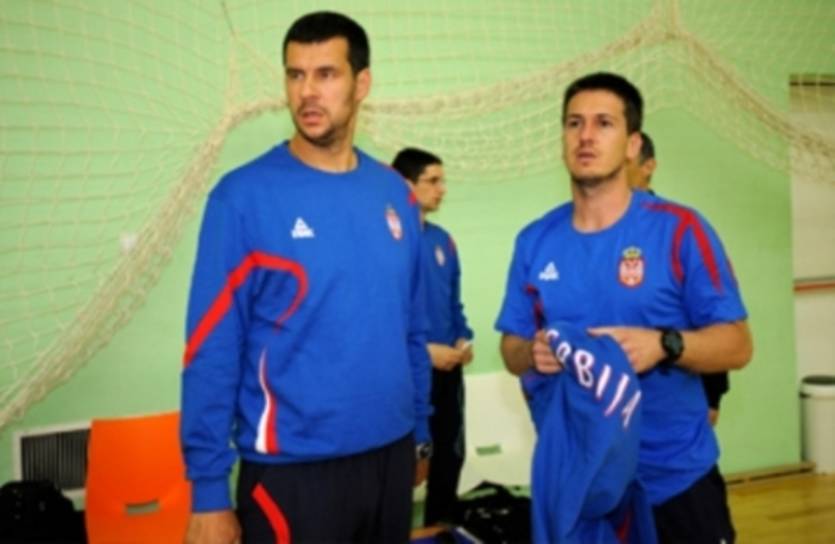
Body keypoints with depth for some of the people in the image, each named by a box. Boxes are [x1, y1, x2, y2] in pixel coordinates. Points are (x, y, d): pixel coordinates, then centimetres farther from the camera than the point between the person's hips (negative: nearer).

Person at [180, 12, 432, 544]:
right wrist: (209, 488, -12)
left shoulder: (395, 194, 3)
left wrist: (420, 433, 12)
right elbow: (213, 351, -12)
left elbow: (413, 331, 10)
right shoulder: (245, 197, -11)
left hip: (390, 455, 5)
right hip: (293, 468, -5)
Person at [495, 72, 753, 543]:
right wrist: (533, 353, -16)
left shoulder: (679, 229, -9)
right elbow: (512, 348, 7)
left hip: (675, 479, -2)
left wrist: (664, 344, -26)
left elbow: (737, 345, -8)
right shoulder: (535, 241, 1)